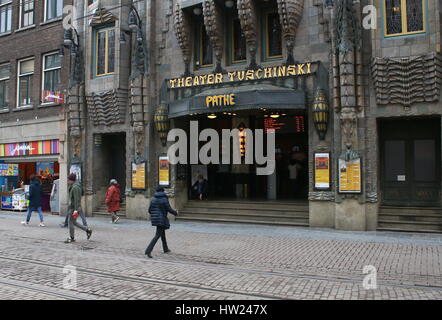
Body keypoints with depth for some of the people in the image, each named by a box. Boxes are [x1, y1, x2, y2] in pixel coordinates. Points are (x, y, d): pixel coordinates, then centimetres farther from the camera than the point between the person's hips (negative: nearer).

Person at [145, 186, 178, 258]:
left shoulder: (153, 199, 3)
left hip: (155, 218, 6)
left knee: (163, 233, 21)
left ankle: (165, 249, 34)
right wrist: (175, 213, 9)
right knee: (157, 235, -5)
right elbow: (169, 209, -9)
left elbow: (149, 210, 4)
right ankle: (148, 251, -15)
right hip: (161, 219, -6)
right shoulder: (164, 199, -10)